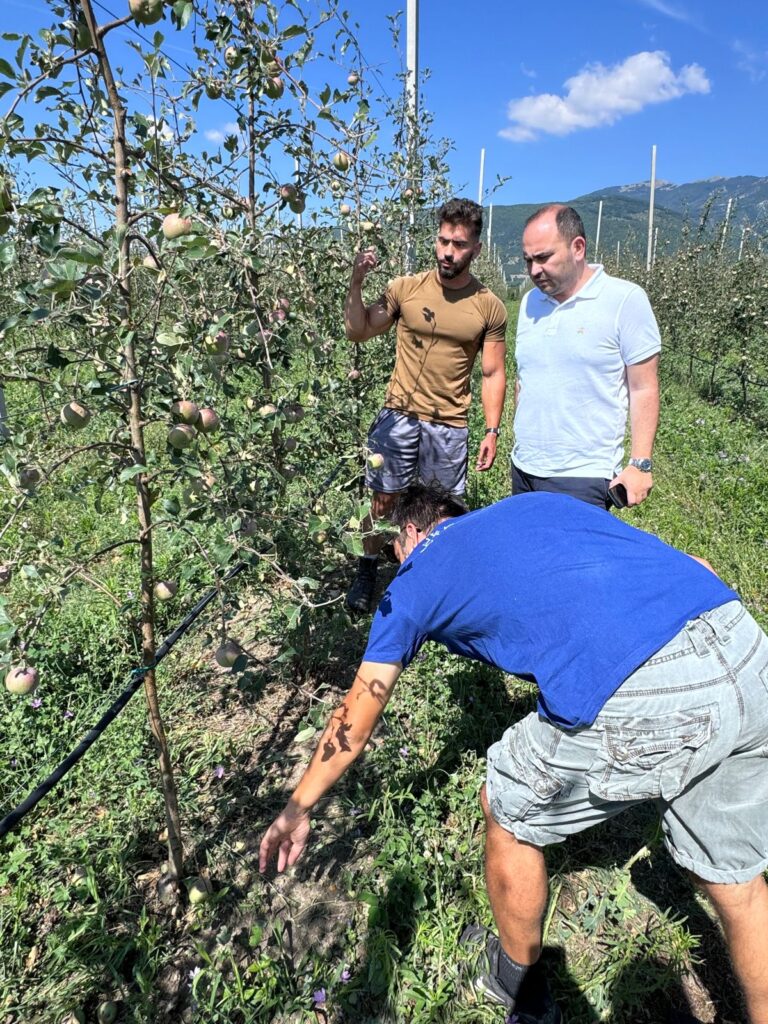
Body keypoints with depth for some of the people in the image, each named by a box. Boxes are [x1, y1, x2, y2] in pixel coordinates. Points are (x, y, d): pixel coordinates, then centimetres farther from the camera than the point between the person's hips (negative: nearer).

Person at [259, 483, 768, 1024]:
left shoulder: (412, 582, 18)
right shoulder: (543, 500, 30)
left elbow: (354, 725, 26)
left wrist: (297, 811, 40)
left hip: (637, 700, -6)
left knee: (509, 814, 24)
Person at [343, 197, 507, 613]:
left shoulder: (490, 308, -2)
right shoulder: (405, 288, -2)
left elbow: (493, 374, 2)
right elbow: (357, 331, 0)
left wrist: (492, 431, -4)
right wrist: (356, 283, -14)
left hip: (449, 425, 0)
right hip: (398, 416, 0)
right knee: (382, 499, 9)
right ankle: (367, 571, 29)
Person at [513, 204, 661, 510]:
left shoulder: (625, 300, -8)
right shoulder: (530, 301, 9)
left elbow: (643, 390, -7)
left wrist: (640, 464, -10)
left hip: (583, 477, -5)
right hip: (524, 469, 6)